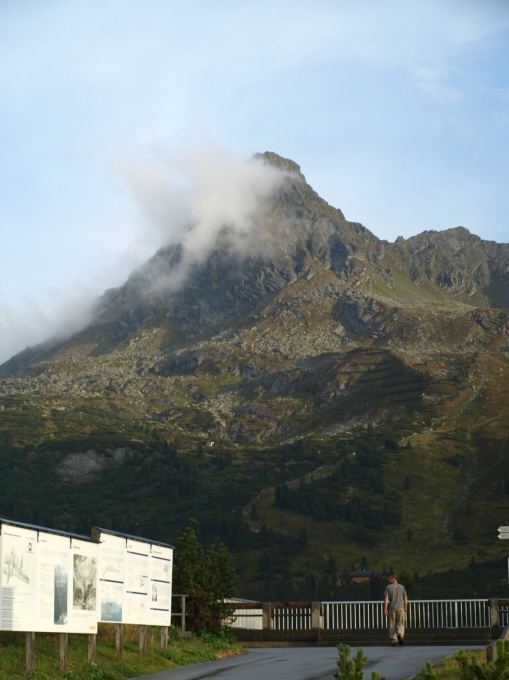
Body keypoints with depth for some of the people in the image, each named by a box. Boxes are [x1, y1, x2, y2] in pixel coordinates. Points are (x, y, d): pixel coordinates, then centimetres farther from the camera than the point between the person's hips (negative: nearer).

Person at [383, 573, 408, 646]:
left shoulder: (388, 587, 1)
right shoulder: (402, 587, 6)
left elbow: (386, 598, -6)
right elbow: (405, 599, 4)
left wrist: (385, 609, -7)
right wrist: (405, 608, 10)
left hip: (392, 608, 0)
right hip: (400, 607, 0)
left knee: (392, 624, 7)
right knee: (401, 623, 5)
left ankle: (393, 640, 4)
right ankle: (400, 634, -22)